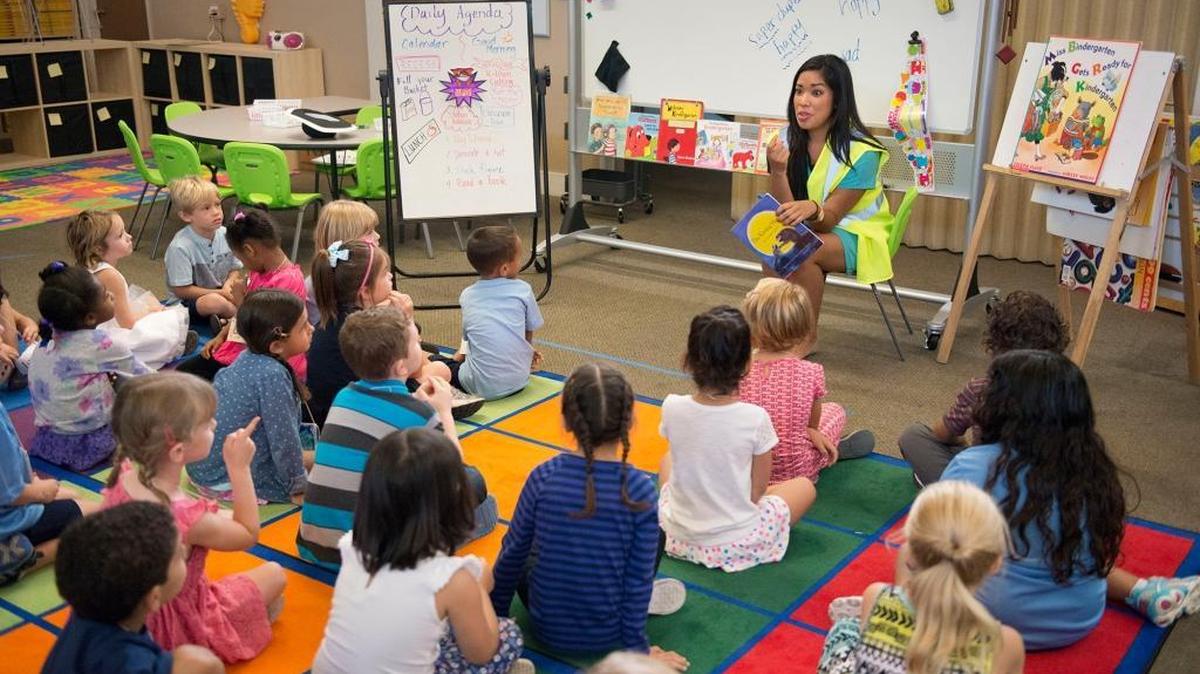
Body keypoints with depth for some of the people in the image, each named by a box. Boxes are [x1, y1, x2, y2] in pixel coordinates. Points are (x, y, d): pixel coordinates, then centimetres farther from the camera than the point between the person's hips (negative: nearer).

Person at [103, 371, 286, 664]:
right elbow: (248, 534, -16)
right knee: (274, 574, 7)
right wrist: (240, 468, -17)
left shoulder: (123, 476, -17)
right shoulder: (188, 518, -38)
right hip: (181, 629, -7)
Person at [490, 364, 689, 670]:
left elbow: (513, 552, -5)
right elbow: (640, 575, -15)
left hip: (548, 628, 0)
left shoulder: (543, 477, -16)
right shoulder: (640, 489, -19)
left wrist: (496, 611, 12)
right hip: (607, 634, 0)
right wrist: (636, 647, -2)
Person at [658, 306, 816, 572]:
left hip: (679, 536, 3)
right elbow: (758, 491, -8)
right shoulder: (755, 419, -22)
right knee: (805, 486, 23)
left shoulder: (672, 408, -15)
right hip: (739, 544, -3)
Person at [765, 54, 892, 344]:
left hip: (858, 235, -4)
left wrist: (811, 209, -44)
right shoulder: (790, 140, -9)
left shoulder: (860, 152, -22)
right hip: (811, 230, 4)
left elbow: (828, 219, -21)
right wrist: (778, 171, -32)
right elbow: (787, 215, -14)